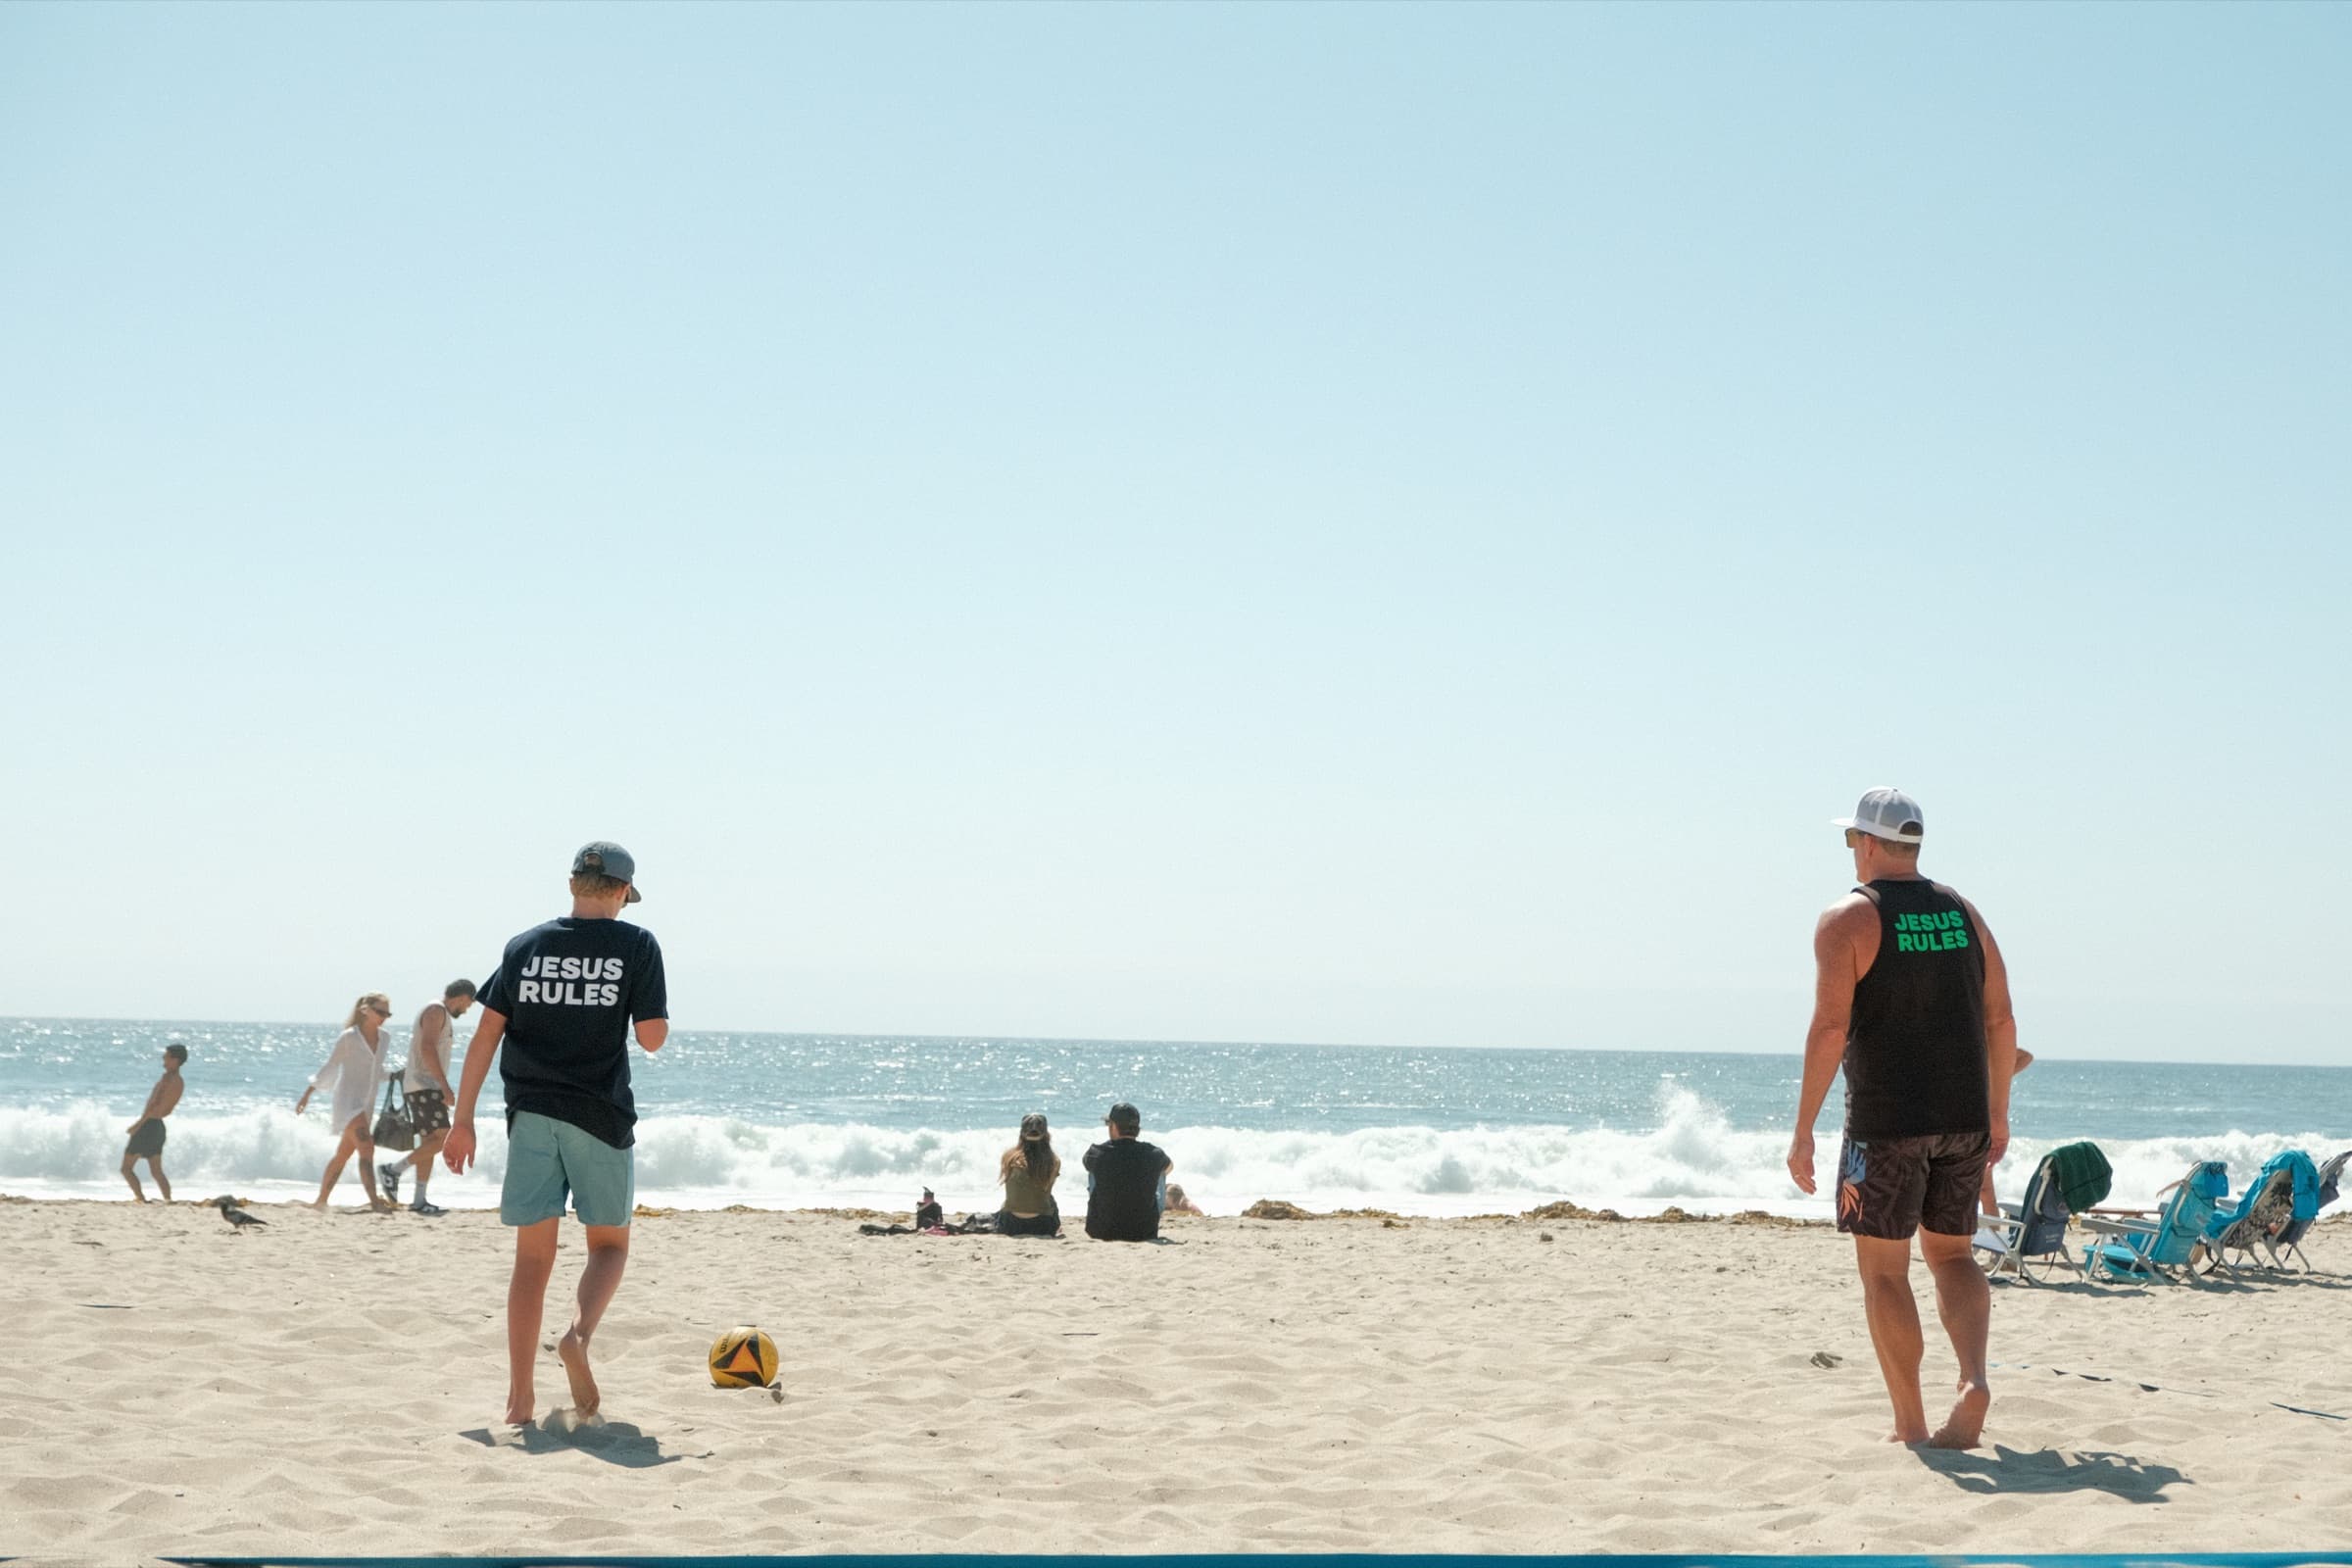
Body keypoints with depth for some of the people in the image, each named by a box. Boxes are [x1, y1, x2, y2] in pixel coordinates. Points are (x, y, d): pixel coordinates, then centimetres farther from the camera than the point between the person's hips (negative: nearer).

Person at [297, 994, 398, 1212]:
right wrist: (307, 1094, -3)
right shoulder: (348, 1037, -9)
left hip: (366, 1104, 8)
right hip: (346, 1099, -8)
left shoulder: (383, 1038, 10)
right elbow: (329, 1068, -3)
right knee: (366, 1147, -21)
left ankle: (321, 1200, 25)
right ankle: (374, 1201, -28)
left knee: (343, 1154, 14)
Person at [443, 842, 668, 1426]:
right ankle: (579, 1335, -16)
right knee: (610, 1244, 13)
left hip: (531, 1114, 3)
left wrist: (463, 1119, 7)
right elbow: (652, 1038, -5)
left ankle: (519, 1397, 3)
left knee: (532, 1256, 7)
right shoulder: (637, 945, -1)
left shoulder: (525, 946, 7)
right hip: (600, 1115, -2)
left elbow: (486, 1036, 4)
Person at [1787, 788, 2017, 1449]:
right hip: (1964, 1116, 5)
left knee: (1883, 1269, 5)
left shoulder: (1848, 918, -7)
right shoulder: (1962, 913, 10)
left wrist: (1803, 1131, -11)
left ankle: (1911, 1424, 4)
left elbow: (1830, 1028, -14)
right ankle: (1974, 1380, -6)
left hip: (1887, 1120, -5)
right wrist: (1998, 1112, 20)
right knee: (1951, 1255, 17)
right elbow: (2000, 1021, 10)